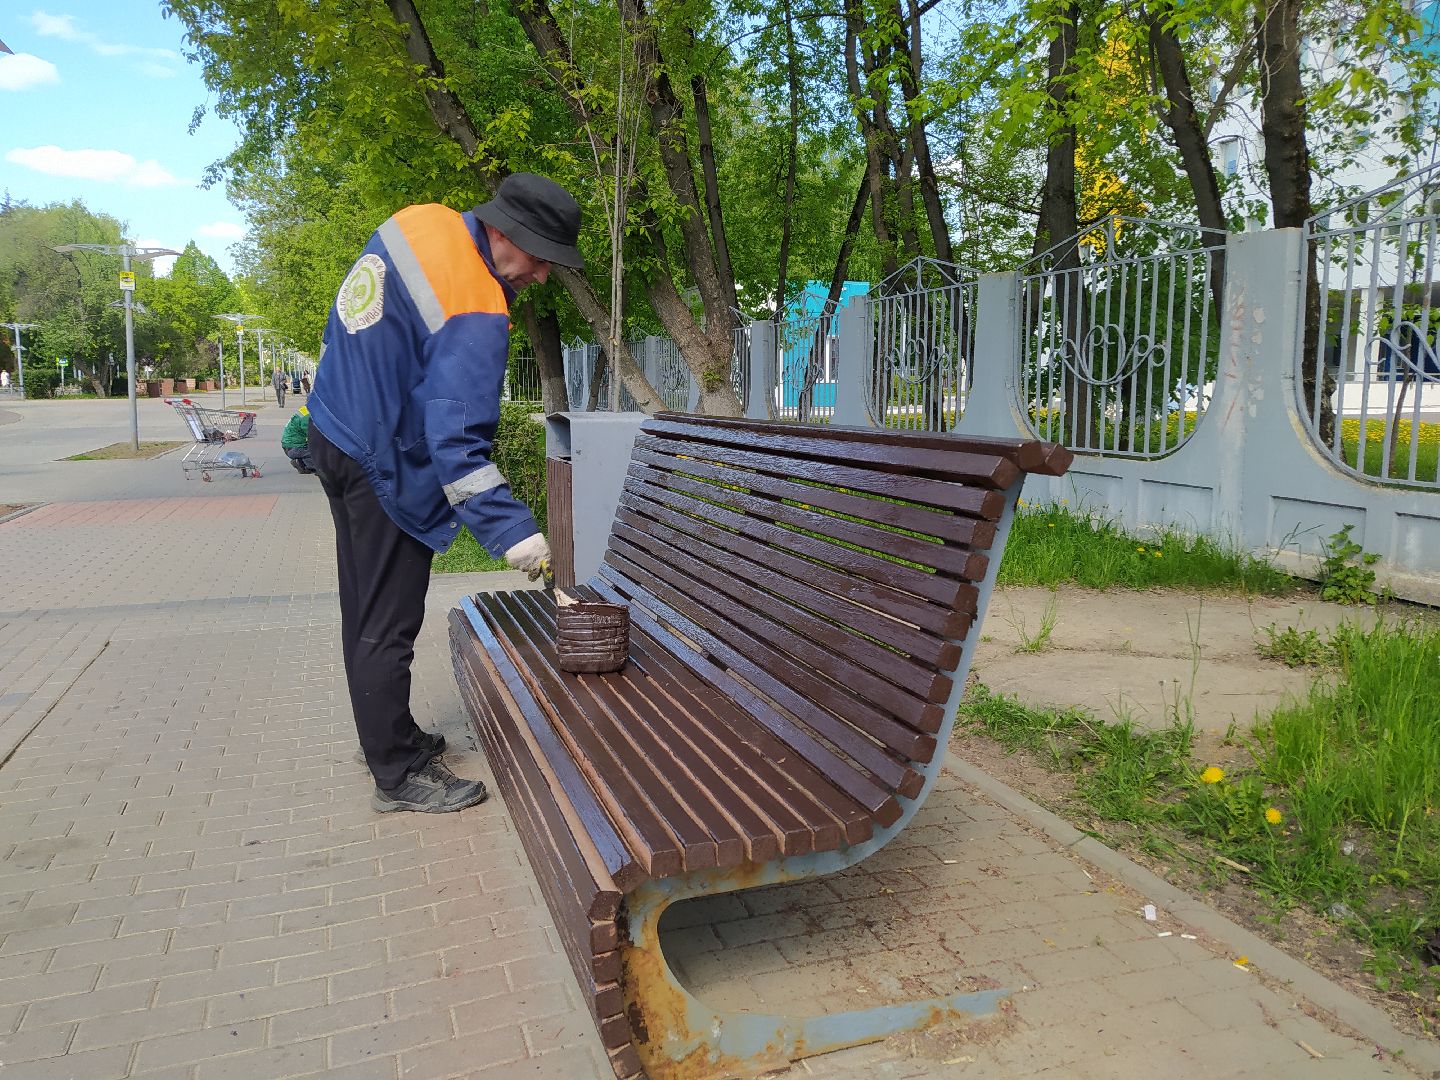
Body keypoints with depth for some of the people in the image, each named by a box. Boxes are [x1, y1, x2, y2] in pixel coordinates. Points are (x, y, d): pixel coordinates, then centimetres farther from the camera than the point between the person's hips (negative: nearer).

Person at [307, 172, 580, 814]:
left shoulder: (419, 222, 0)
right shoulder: (475, 316, -27)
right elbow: (457, 442, -32)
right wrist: (512, 532, -30)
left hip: (335, 427, 10)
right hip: (383, 467, -10)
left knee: (364, 611, 18)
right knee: (387, 627, 0)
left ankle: (386, 736, 34)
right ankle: (398, 776, 13)